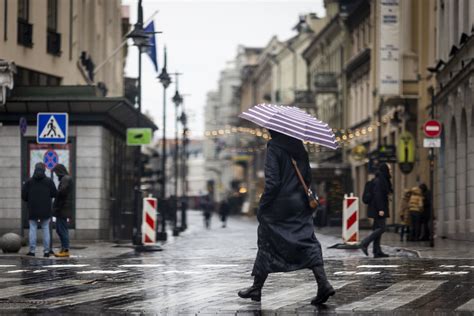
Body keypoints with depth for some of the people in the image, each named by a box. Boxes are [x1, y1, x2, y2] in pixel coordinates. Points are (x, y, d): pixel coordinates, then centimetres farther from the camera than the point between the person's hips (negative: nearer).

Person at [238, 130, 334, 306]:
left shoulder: (274, 148, -13)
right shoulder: (298, 147, 7)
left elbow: (272, 182, -17)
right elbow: (308, 177, 11)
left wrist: (262, 206, -10)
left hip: (279, 205, -6)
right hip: (300, 205, 6)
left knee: (267, 244, 6)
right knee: (308, 242, 3)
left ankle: (257, 288, 15)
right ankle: (323, 284, -11)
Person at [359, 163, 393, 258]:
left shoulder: (383, 180, 16)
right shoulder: (379, 181, -15)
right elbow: (377, 195, -21)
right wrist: (380, 209, -24)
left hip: (377, 209, 10)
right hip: (377, 208, -10)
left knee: (378, 229, 8)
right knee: (381, 228, -11)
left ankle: (377, 251, 8)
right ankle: (364, 243, -9)